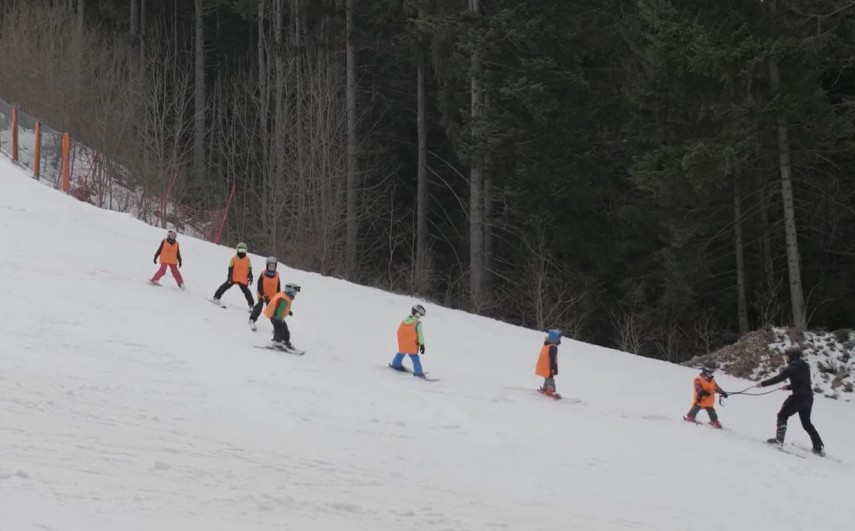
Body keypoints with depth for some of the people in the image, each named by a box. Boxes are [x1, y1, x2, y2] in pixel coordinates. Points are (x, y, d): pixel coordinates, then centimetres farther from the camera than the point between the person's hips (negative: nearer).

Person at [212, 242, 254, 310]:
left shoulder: (247, 260, 1)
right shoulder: (234, 259, -2)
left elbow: (249, 269, 5)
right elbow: (230, 268, -3)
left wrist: (250, 277, -1)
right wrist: (230, 276, -12)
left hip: (243, 280, 0)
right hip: (233, 278, 0)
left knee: (246, 292, 0)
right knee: (225, 286, -6)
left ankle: (251, 305, 7)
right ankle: (216, 297, 3)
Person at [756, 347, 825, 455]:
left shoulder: (792, 368, -12)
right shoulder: (805, 367, 14)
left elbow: (778, 378, -15)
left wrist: (763, 384, -8)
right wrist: (789, 387, 25)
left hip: (799, 397, -8)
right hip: (808, 397, 8)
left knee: (783, 415, 8)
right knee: (806, 423, 17)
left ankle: (779, 439, -2)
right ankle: (819, 447, 13)